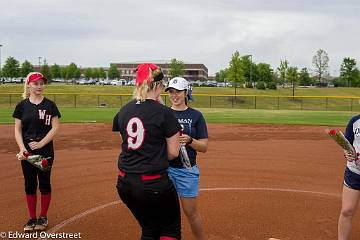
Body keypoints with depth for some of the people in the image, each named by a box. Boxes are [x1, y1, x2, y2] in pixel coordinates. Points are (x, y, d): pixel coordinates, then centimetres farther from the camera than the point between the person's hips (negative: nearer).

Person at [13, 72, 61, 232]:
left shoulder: (50, 105, -1)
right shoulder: (22, 105, 4)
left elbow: (55, 128, -5)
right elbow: (17, 130, 2)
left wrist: (41, 143, -15)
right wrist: (22, 148, -13)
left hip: (46, 151, -1)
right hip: (27, 151, 2)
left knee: (44, 183, 6)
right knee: (30, 184, 8)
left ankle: (43, 217, 20)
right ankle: (32, 218, 21)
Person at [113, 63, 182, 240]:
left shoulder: (123, 111, 3)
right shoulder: (164, 113, -13)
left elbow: (127, 145, 10)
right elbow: (173, 153, -7)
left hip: (125, 184, 6)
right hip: (153, 184, -6)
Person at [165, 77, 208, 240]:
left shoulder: (196, 115, 0)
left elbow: (204, 147, -3)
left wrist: (189, 140, -21)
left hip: (187, 170, -2)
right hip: (165, 168, 2)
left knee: (191, 212, 7)